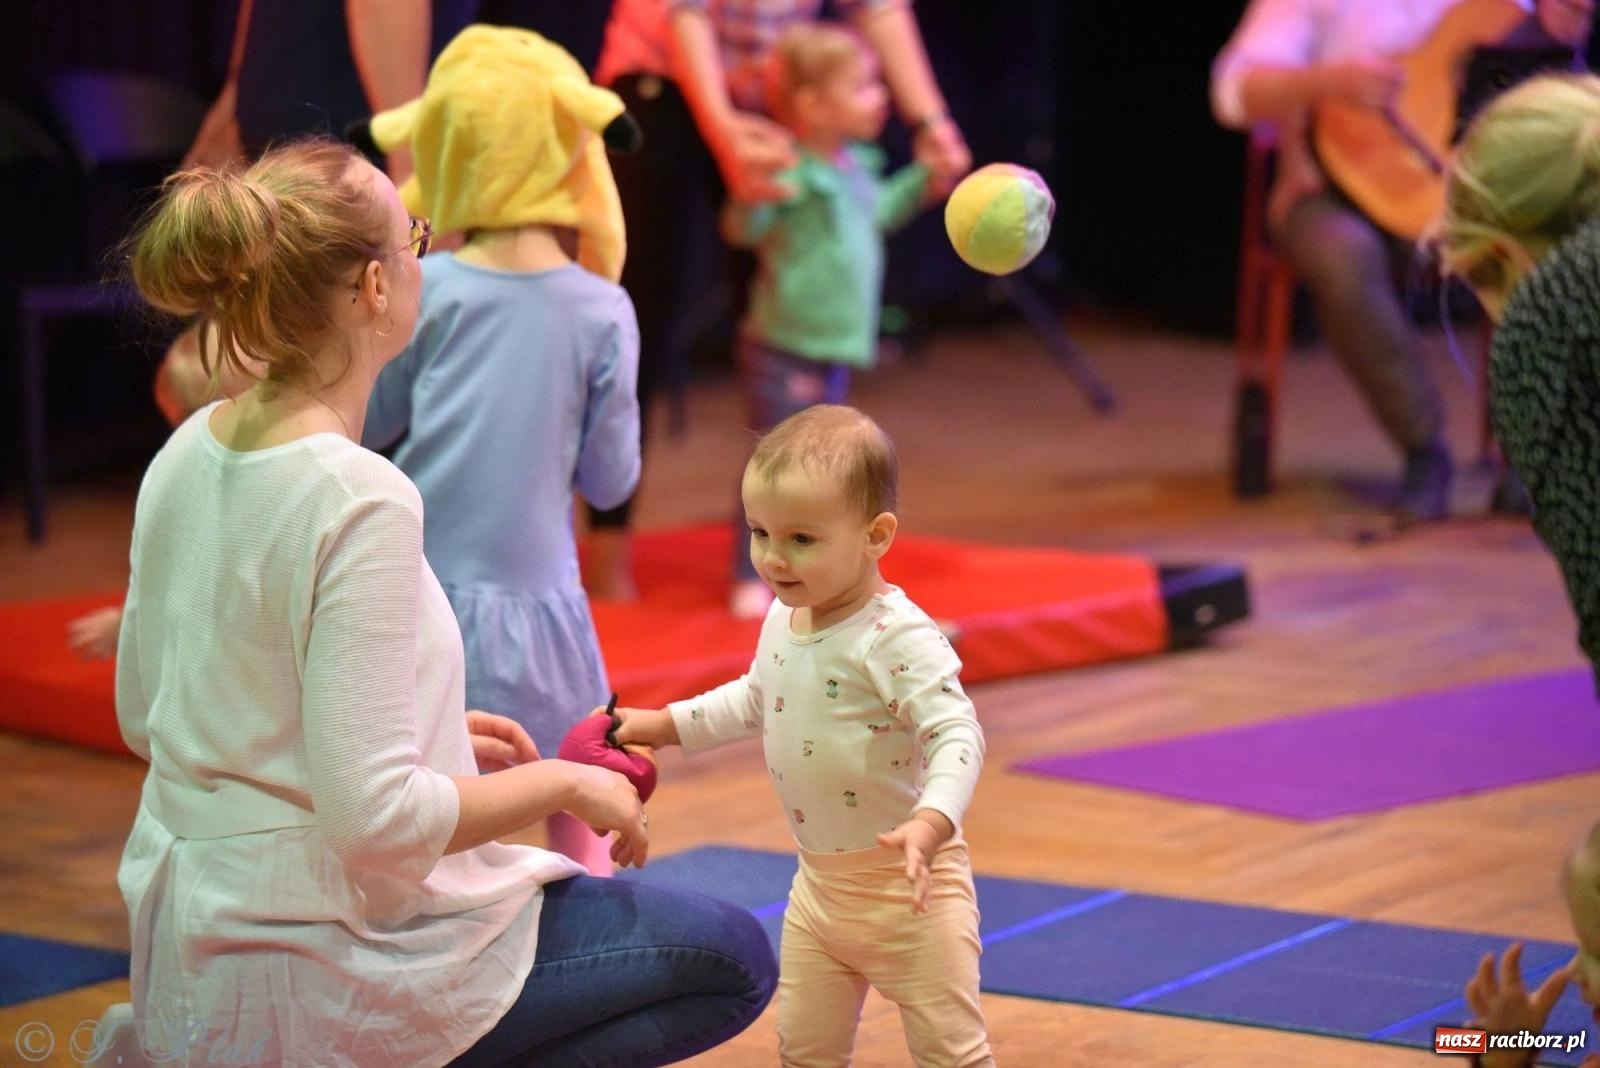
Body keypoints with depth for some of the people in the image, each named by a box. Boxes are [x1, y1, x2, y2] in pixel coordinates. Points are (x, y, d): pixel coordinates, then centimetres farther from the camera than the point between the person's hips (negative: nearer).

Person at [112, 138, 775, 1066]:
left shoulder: (188, 456, 2)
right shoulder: (361, 502, -23)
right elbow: (376, 817, -26)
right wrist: (564, 784, -10)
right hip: (312, 976, -8)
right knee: (735, 960, 5)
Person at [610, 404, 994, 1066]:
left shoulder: (896, 638, -23)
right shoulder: (784, 621, 3)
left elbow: (956, 735, -31)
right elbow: (754, 700, 24)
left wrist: (930, 823, -47)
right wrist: (667, 725, 22)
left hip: (909, 885, -8)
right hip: (820, 882, 8)